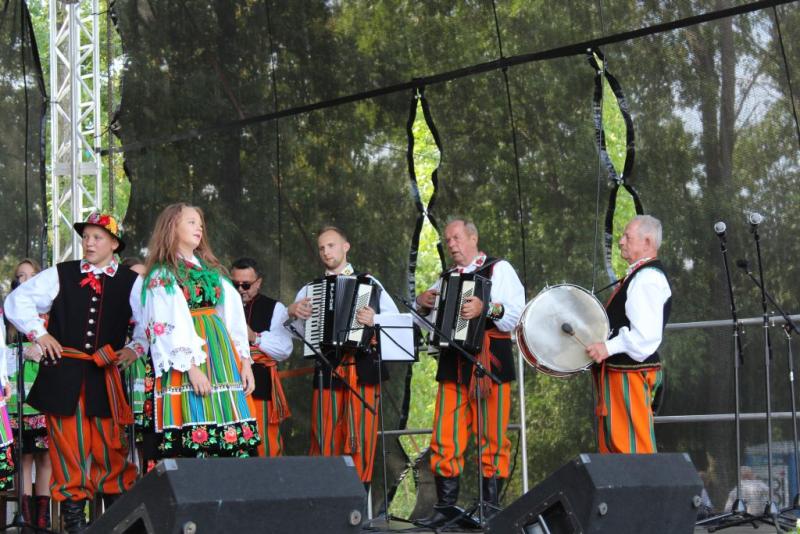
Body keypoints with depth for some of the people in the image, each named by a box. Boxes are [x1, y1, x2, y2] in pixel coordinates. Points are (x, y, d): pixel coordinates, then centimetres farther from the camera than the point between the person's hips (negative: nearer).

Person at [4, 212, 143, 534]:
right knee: (68, 450, 2)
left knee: (111, 449, 1)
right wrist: (39, 333, 1)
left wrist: (134, 348, -6)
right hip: (62, 375, 0)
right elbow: (17, 302, 11)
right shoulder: (60, 275, 7)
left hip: (106, 376, 0)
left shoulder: (131, 283, 5)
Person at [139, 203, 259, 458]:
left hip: (222, 356, 6)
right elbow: (166, 325, -9)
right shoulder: (162, 275, 2)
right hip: (188, 358, -6)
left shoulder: (210, 269, 21)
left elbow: (233, 316, 17)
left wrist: (245, 362, 7)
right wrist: (191, 368, -19)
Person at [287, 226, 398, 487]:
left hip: (363, 367, -2)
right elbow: (295, 331, 13)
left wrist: (375, 320, -20)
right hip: (327, 368, 2)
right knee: (325, 438, -2)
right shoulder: (311, 289, 16)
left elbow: (395, 318, 0)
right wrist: (292, 311, -7)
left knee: (361, 435, -3)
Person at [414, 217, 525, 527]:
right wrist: (423, 303, 7)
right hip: (452, 364, 5)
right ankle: (445, 505, 5)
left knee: (491, 439, -2)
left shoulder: (499, 269, 3)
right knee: (445, 439, 0)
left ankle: (491, 506, 4)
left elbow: (517, 312, -11)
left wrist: (486, 308, -28)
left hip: (489, 362, -5)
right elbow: (431, 319, 28)